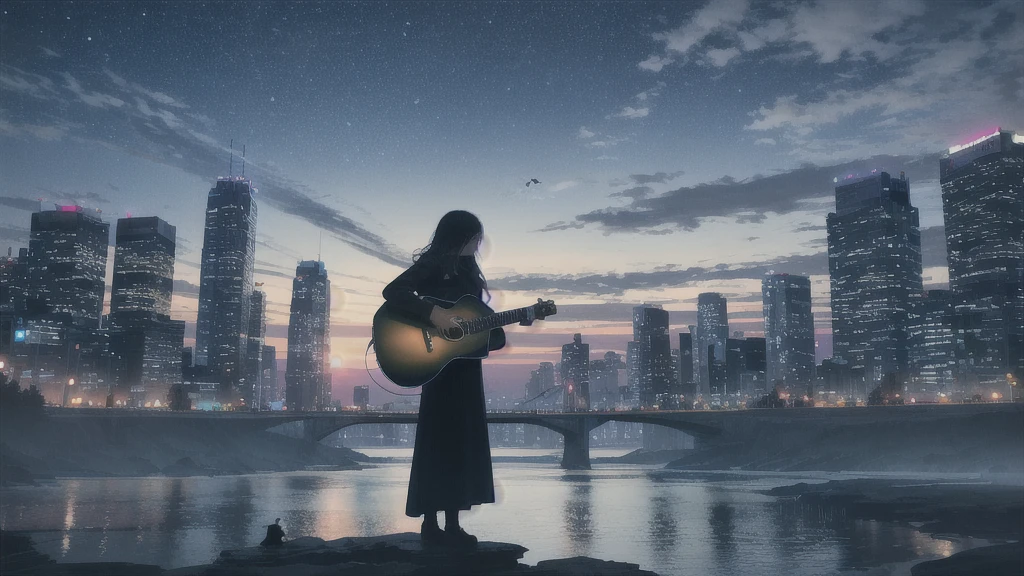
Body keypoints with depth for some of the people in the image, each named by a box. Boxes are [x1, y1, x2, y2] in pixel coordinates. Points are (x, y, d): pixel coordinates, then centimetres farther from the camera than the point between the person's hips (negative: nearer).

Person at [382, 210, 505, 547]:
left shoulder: (467, 269, 16)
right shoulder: (432, 264, -7)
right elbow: (392, 292, -20)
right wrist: (433, 313, -27)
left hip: (466, 366, 8)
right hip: (442, 367, -8)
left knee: (463, 442, 8)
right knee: (438, 440, -4)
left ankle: (452, 523, 16)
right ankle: (430, 524, 3)